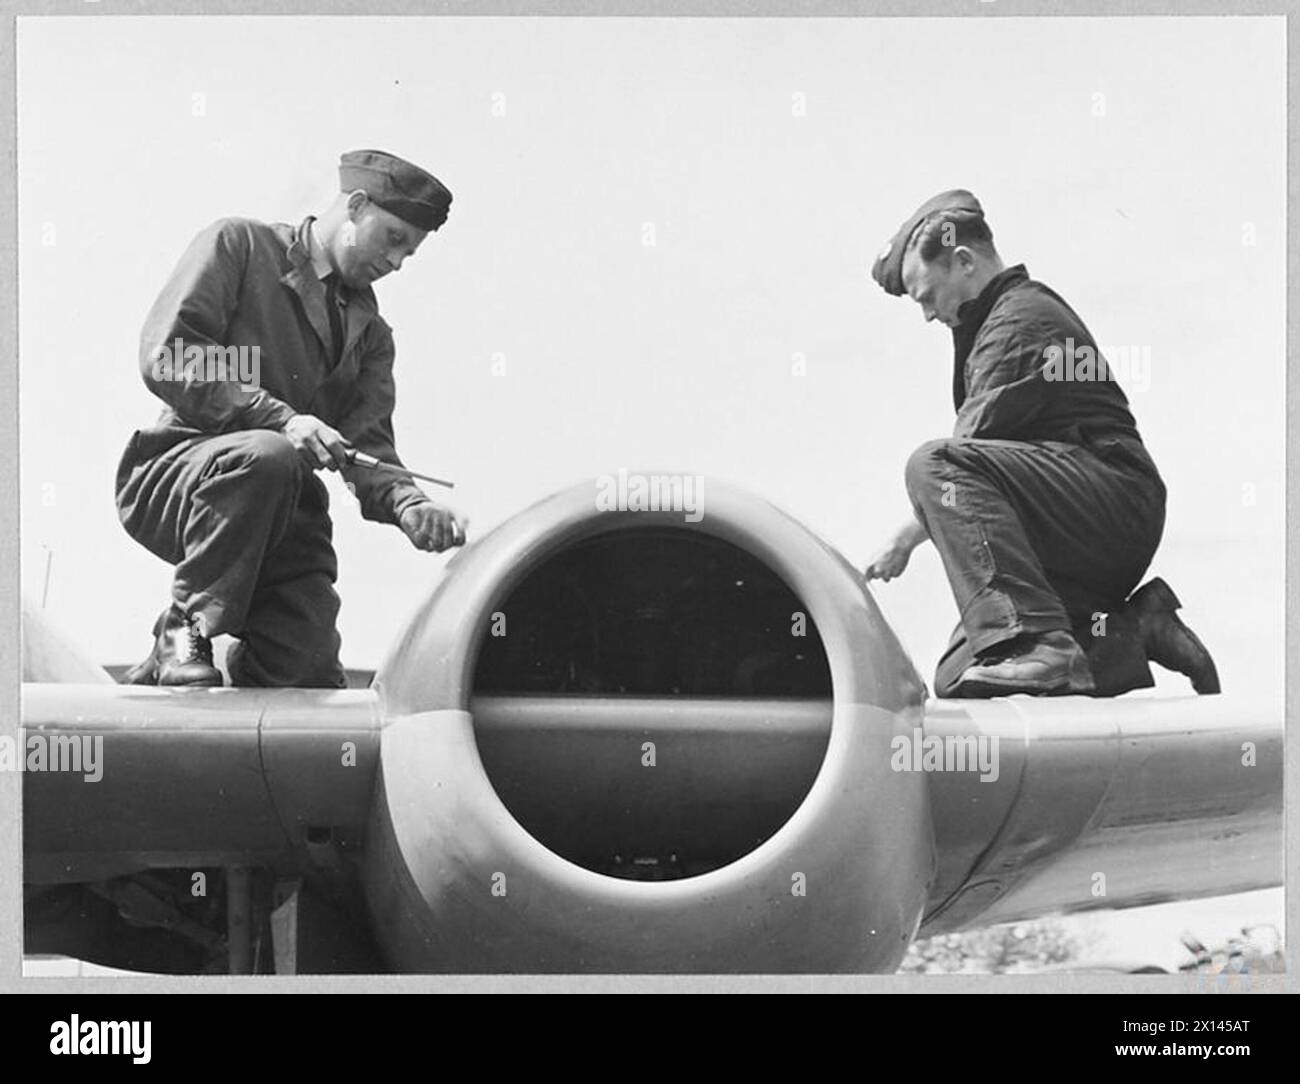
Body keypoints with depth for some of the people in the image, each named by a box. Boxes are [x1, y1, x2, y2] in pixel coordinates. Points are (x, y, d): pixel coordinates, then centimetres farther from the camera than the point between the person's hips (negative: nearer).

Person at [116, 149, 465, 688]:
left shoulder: (372, 333, 20)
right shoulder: (238, 244, 2)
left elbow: (368, 445, 8)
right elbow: (166, 357, -12)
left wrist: (407, 503, -16)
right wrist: (279, 419, -23)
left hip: (286, 515, 5)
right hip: (171, 475, -5)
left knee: (311, 677, -15)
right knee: (266, 457, -39)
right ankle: (184, 633, -21)